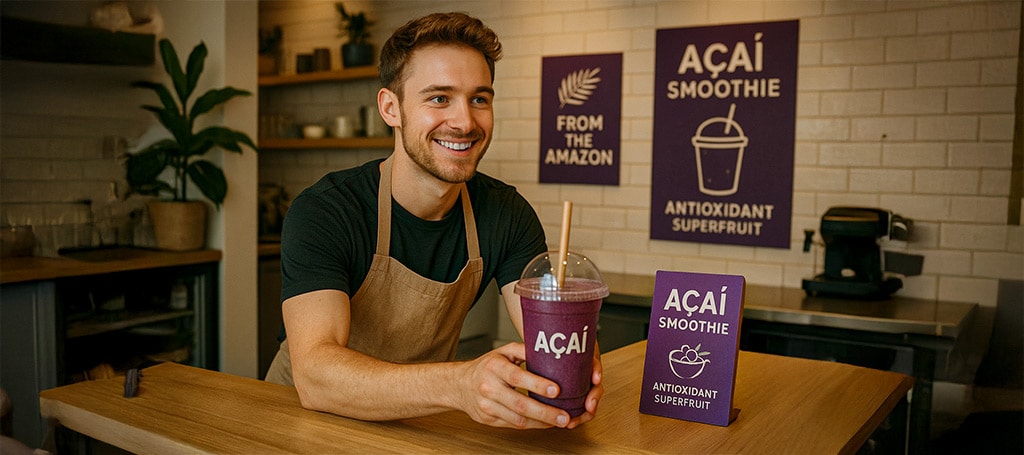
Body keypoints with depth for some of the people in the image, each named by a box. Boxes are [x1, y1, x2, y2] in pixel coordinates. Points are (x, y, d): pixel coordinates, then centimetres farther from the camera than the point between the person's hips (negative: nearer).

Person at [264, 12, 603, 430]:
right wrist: (460, 384, -47)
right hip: (306, 417, -4)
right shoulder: (322, 213, -19)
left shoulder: (506, 213, -6)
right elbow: (314, 373, -32)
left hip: (420, 422, 4)